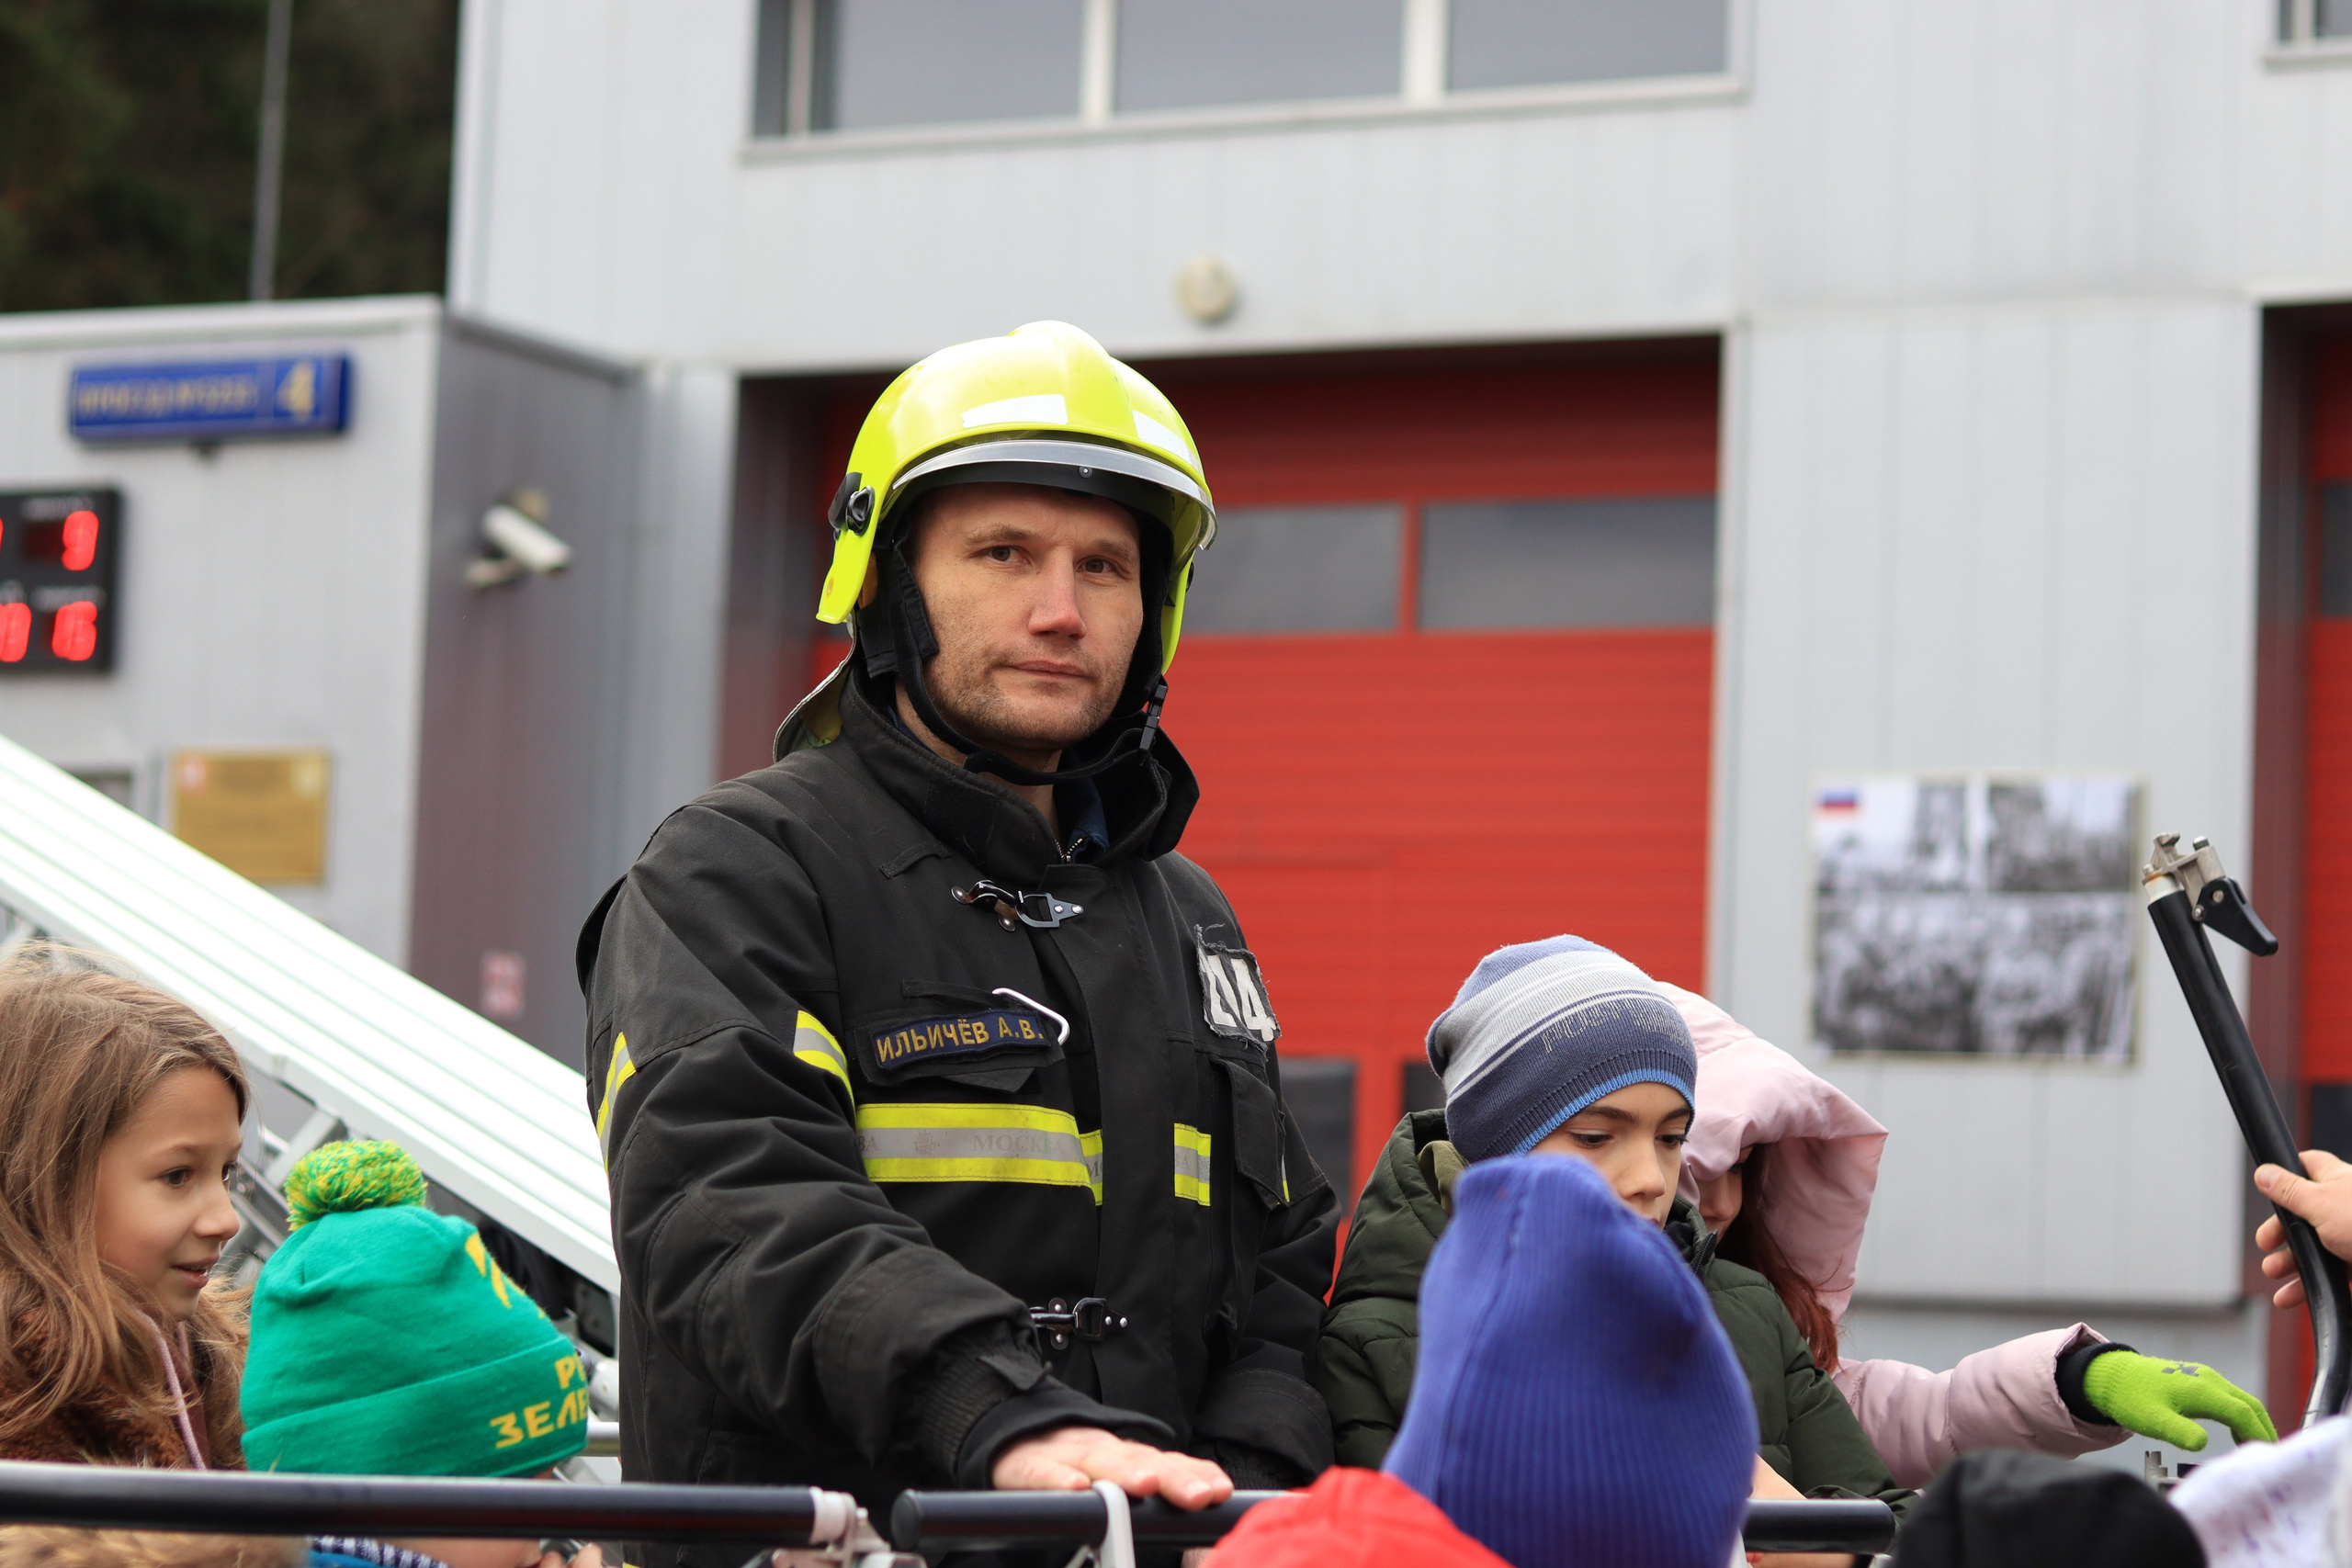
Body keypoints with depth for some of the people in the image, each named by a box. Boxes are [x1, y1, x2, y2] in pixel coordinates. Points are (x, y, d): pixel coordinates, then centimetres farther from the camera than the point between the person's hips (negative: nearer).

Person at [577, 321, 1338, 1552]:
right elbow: (735, 1210, -14)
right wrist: (1010, 1418, -28)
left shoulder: (1188, 920, 24)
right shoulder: (737, 875, 2)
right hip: (804, 1540, -3)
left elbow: (1278, 1277, 22)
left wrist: (1235, 1494, 1)